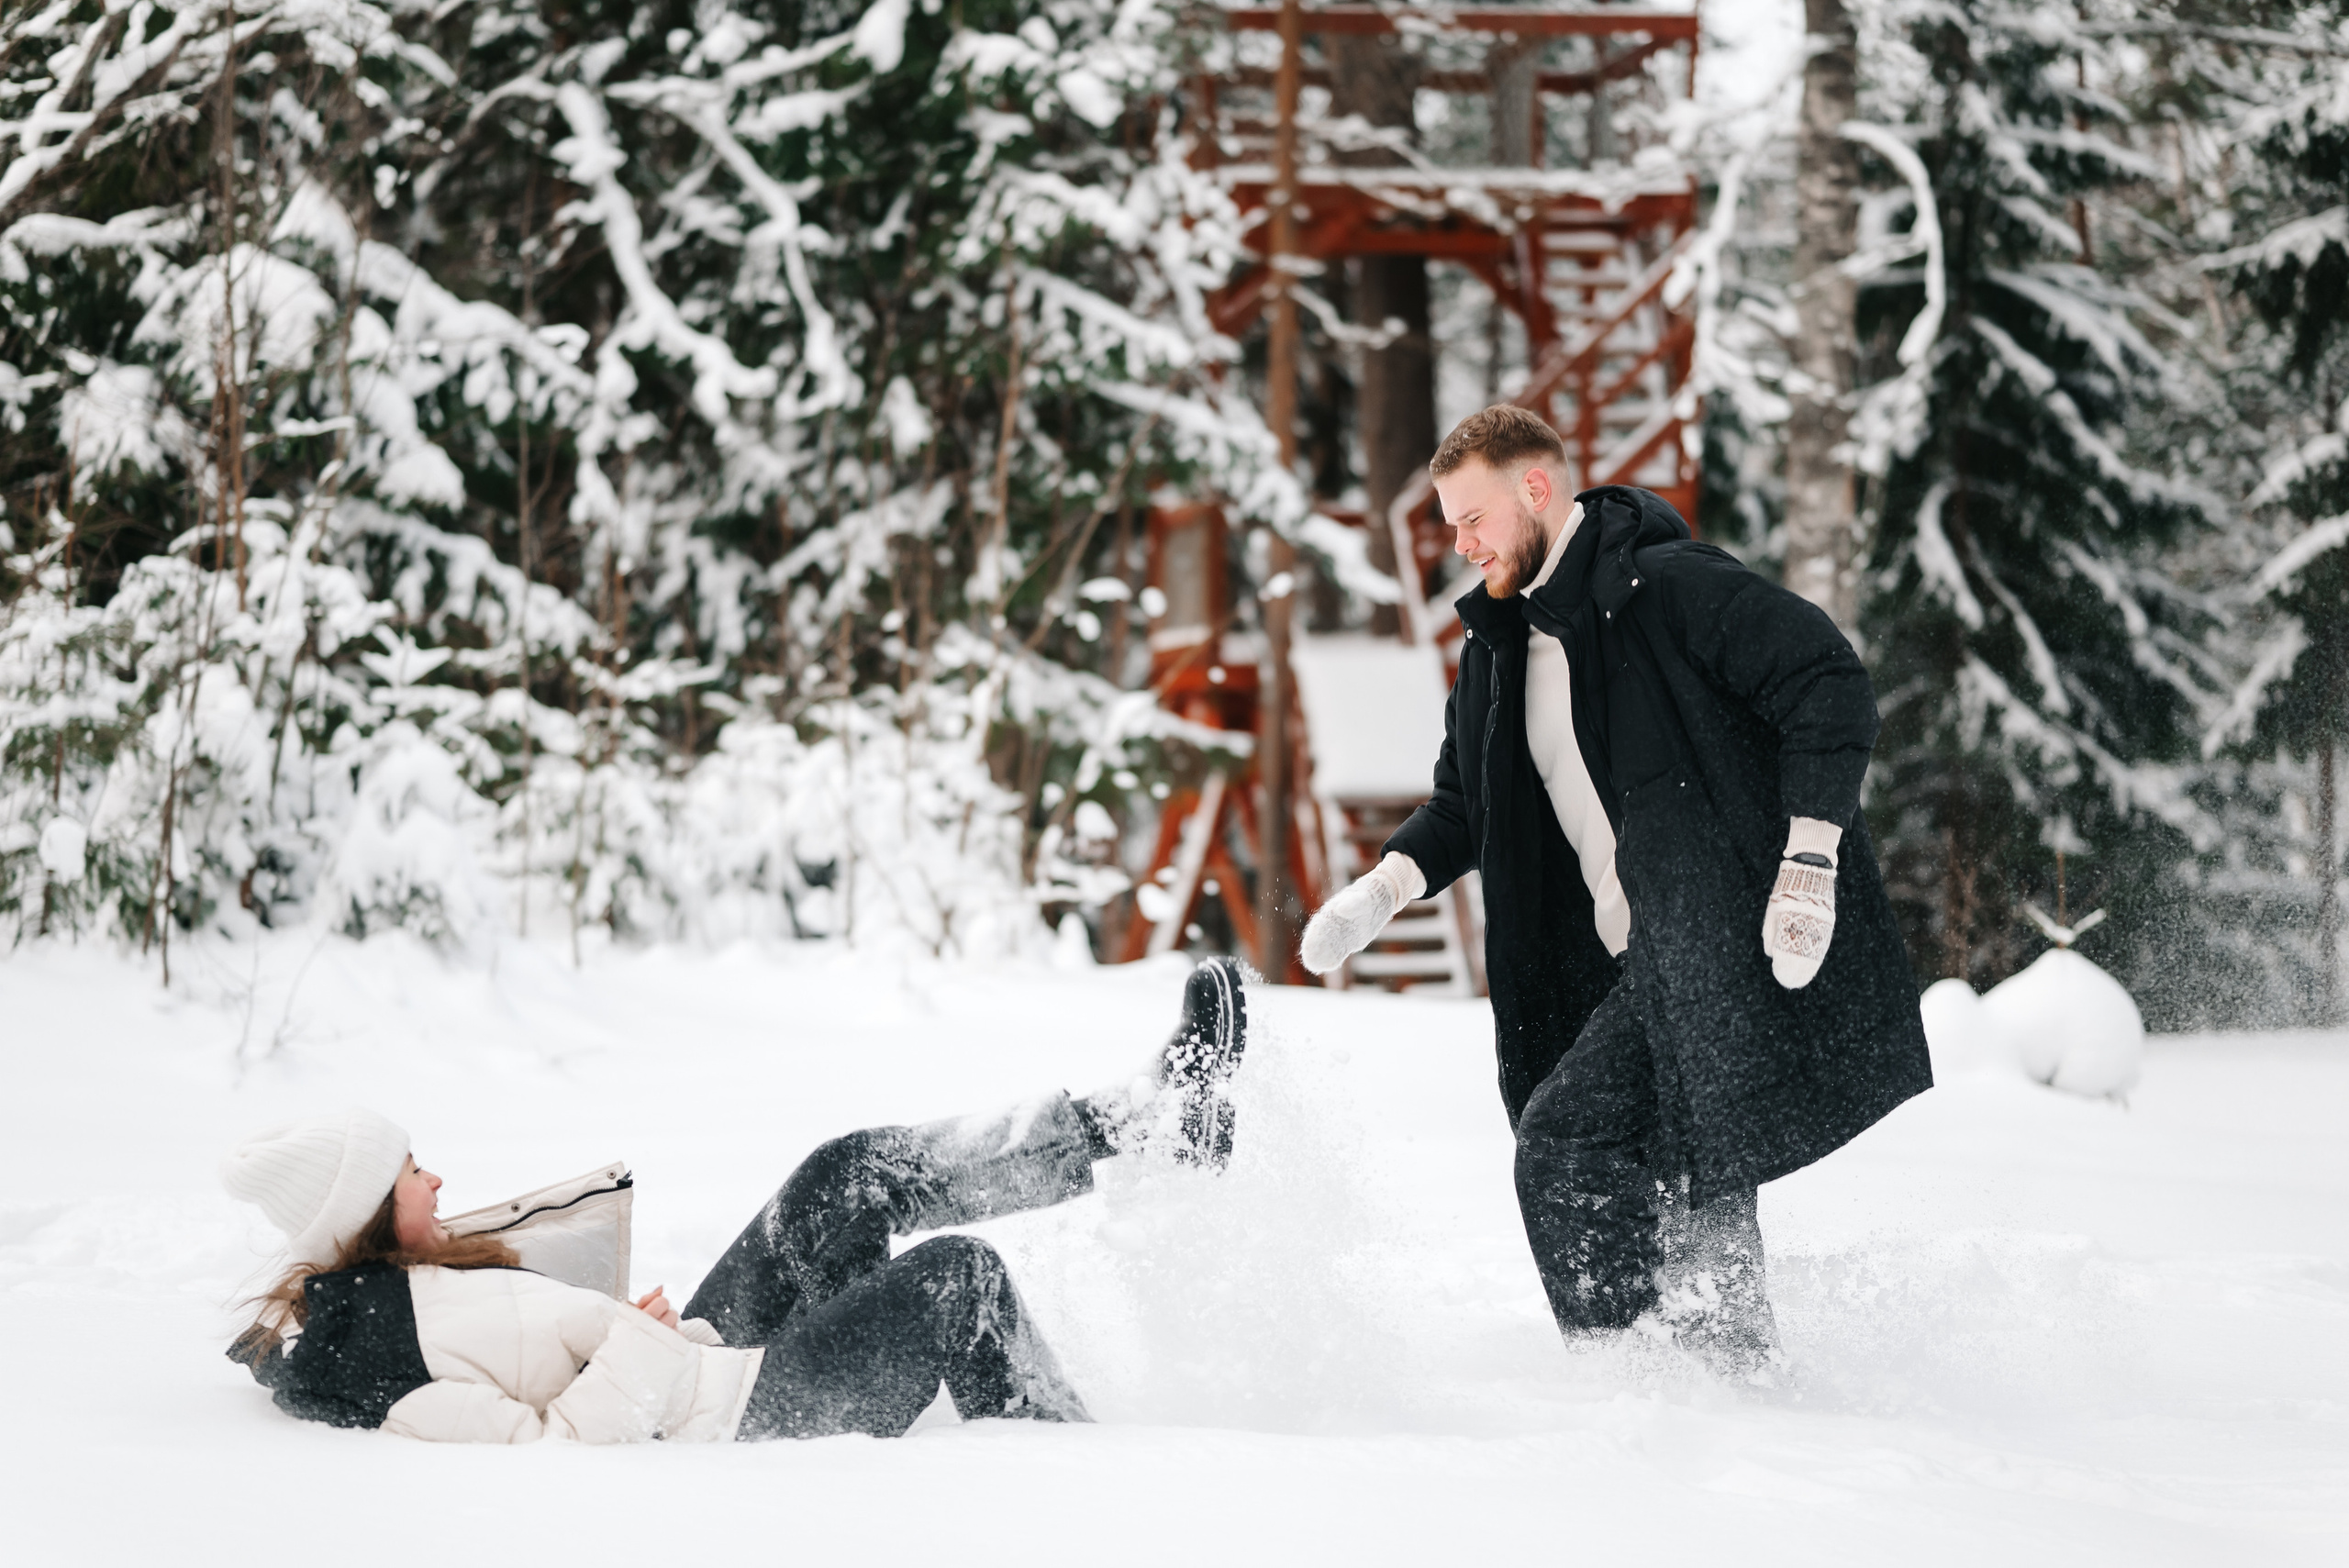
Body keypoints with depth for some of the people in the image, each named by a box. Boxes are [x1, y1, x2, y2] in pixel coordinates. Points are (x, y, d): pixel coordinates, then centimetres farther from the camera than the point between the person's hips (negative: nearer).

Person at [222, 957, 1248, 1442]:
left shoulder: (351, 1301, 5)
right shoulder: (379, 1355, -27)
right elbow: (541, 1455, -30)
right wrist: (642, 1350, -23)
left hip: (697, 1370, 11)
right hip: (722, 1430, -11)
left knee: (854, 1179, 6)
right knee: (957, 1276, -8)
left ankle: (1154, 1119, 11)